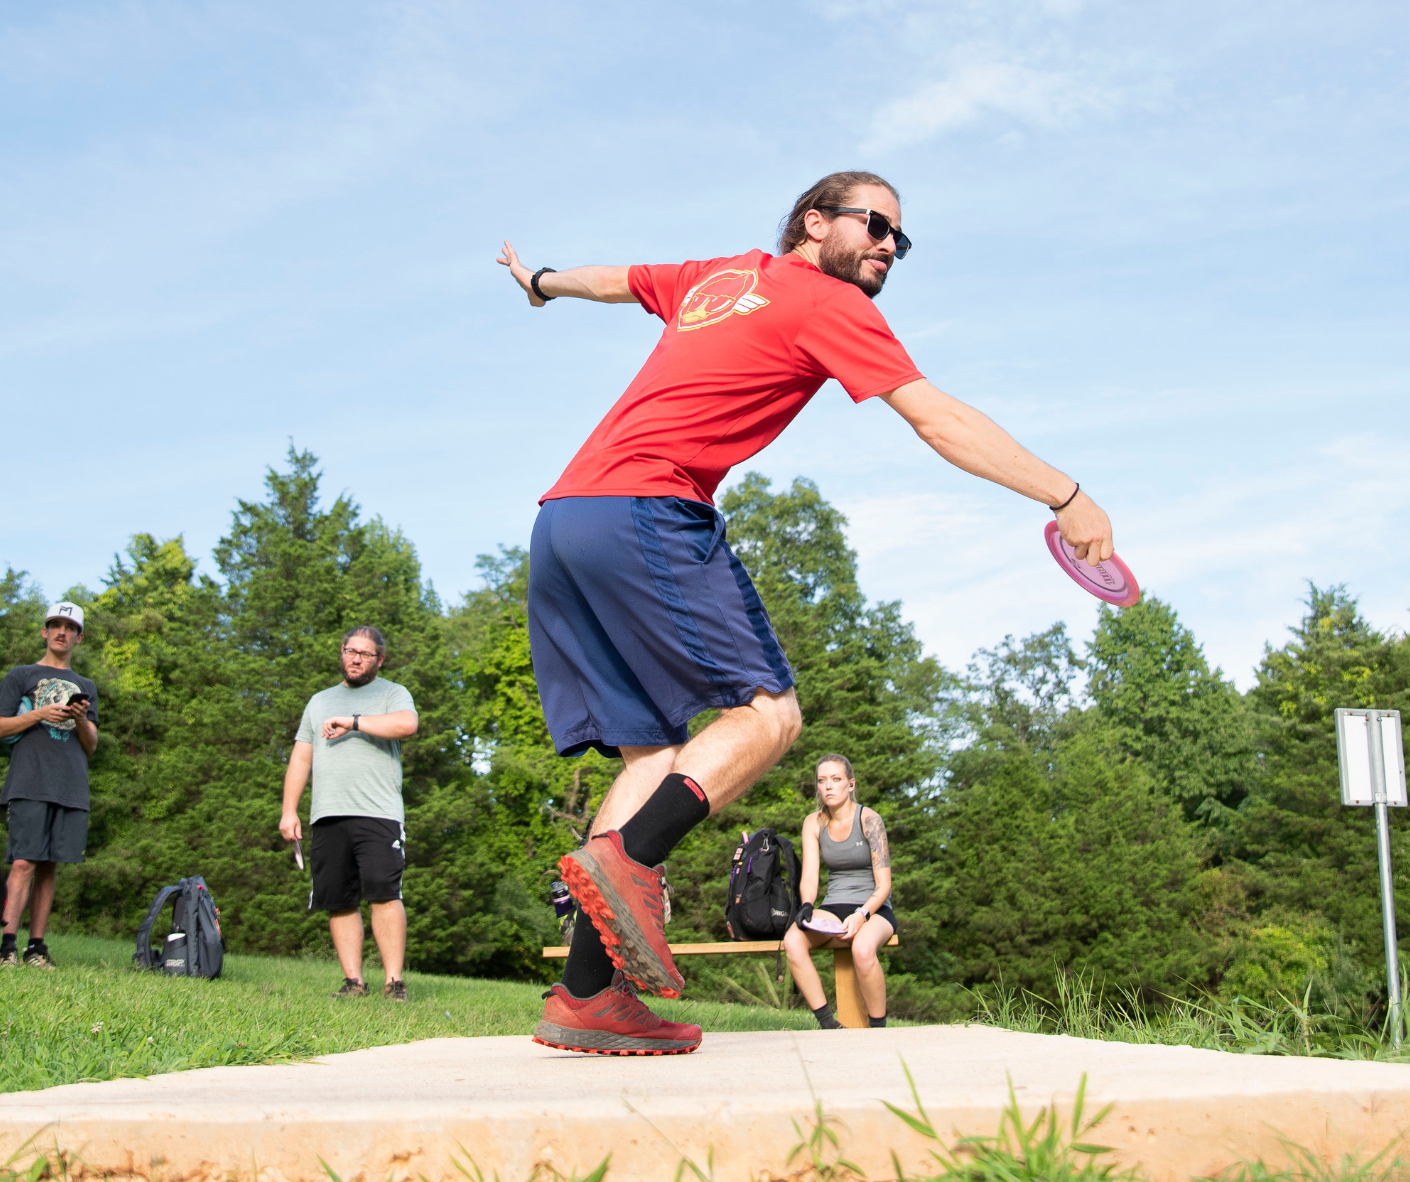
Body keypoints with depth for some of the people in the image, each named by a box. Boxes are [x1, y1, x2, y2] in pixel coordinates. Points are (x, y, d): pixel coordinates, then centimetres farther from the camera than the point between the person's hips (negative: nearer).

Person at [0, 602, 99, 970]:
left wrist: (82, 719, -3)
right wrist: (41, 713, -9)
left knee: (48, 866, 3)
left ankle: (37, 947, 4)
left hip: (71, 788, 4)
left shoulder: (85, 687, 22)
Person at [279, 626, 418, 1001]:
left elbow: (407, 724, -11)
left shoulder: (392, 693, 12)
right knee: (339, 902, 0)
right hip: (327, 816, 5)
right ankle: (353, 981, 4)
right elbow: (300, 758, 23)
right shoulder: (319, 701, 27)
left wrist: (353, 723, -10)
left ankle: (394, 983, -14)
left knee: (384, 895, -15)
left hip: (378, 814, -5)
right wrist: (289, 811, 13)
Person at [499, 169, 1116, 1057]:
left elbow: (616, 279, 43)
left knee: (653, 750, 4)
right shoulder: (828, 301, 2)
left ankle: (587, 995, -5)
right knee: (768, 712, -6)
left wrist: (541, 281, 64)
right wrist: (1066, 497, -2)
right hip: (645, 510, -8)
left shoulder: (719, 276, 25)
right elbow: (939, 421, -4)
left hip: (562, 515, 8)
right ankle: (625, 856, -26)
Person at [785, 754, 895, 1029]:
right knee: (792, 941, -28)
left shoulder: (869, 820, -8)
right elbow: (809, 877, -1)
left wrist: (860, 915, -27)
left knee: (862, 949, -38)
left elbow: (883, 885, -10)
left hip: (873, 908, -4)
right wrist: (806, 907, -23)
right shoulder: (813, 823, 6)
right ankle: (827, 1024, -22)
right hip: (833, 907, 4)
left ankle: (878, 1028, -19)